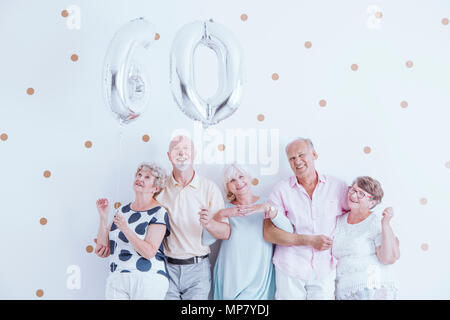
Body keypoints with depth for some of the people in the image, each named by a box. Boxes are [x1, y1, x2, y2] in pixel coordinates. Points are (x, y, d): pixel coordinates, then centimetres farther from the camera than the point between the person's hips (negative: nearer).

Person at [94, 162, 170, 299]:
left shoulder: (159, 213, -5)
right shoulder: (122, 210, 11)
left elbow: (149, 252, -16)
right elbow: (103, 250, 8)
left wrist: (125, 229, -24)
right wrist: (103, 217, -3)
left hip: (147, 279, -4)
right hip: (116, 280, 5)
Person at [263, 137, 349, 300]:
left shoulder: (337, 187, 2)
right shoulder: (282, 189, -3)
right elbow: (269, 232, -9)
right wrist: (310, 241, -13)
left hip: (325, 271, 1)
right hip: (290, 270, -1)